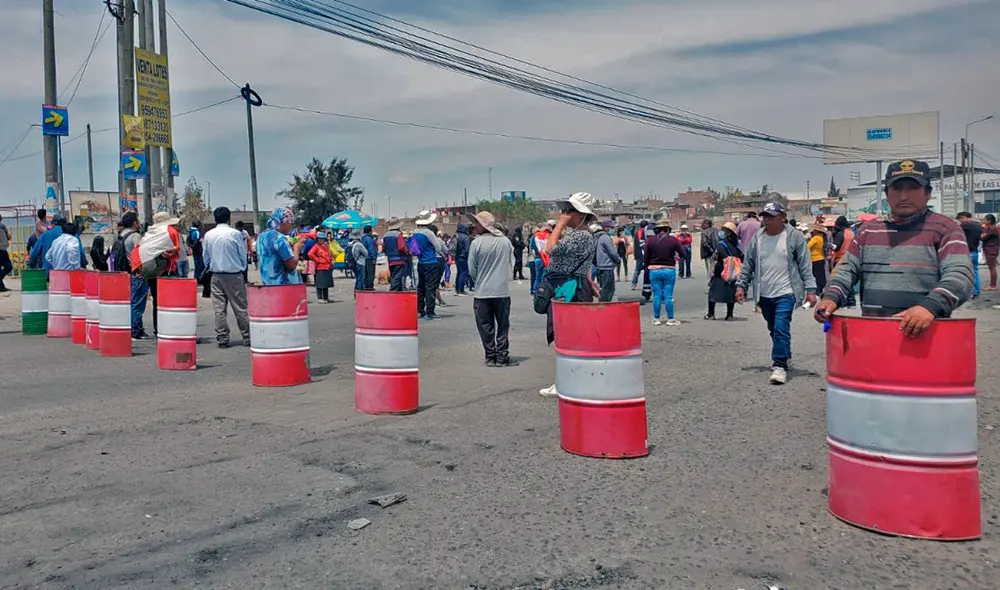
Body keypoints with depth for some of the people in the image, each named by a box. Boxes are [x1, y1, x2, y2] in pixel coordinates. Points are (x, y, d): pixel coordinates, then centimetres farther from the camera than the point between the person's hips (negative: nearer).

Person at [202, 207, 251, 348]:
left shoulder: (208, 235, 1)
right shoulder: (236, 233, -9)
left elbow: (205, 256, 9)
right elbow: (243, 255, -2)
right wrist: (242, 268, 15)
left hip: (216, 276, 3)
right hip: (234, 275, -3)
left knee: (219, 309, 6)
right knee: (240, 308, 4)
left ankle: (222, 339, 7)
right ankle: (247, 338, 8)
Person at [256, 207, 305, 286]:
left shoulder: (262, 236, 13)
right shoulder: (279, 238, -16)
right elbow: (292, 264, -19)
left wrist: (291, 248, 14)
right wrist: (296, 248, -2)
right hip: (283, 285, -10)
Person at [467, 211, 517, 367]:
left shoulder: (477, 243, -11)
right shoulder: (505, 241, -1)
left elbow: (472, 270, -4)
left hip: (483, 292, -2)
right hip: (502, 291, 2)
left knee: (486, 326, 8)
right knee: (502, 326, 11)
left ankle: (491, 357, 11)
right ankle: (502, 357, 11)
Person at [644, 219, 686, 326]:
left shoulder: (650, 240, -2)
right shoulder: (673, 240, -6)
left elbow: (645, 257, 0)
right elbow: (683, 254, -2)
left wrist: (647, 266, 18)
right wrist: (677, 258, 18)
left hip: (654, 270, 1)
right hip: (669, 270, -1)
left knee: (657, 296, 7)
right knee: (668, 296, 3)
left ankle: (656, 319, 12)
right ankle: (670, 319, 8)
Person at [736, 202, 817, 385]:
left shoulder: (794, 236, -6)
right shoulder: (757, 238, 5)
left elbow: (805, 265, -6)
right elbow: (748, 264, 12)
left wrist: (810, 289, -9)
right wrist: (741, 285, 7)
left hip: (786, 293, -5)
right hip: (765, 294, 5)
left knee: (781, 328, -15)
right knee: (773, 329, 17)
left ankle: (780, 365, -10)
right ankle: (784, 356, 38)